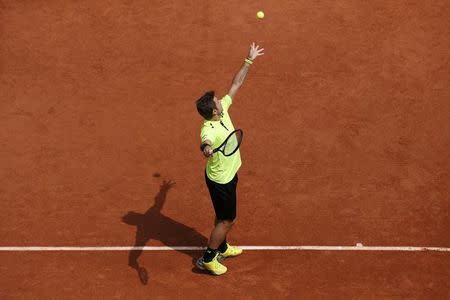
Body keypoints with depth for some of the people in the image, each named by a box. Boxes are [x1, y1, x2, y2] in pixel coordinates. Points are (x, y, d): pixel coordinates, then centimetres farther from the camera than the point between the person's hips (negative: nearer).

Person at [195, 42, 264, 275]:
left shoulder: (222, 110, -10)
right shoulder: (209, 130, -35)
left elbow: (235, 84, -1)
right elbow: (206, 142, -59)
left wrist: (249, 61, 0)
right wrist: (206, 148, -82)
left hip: (229, 175, 9)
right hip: (220, 181, -9)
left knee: (224, 216, 26)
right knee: (227, 220, 6)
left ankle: (220, 247, 47)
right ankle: (208, 258, 22)